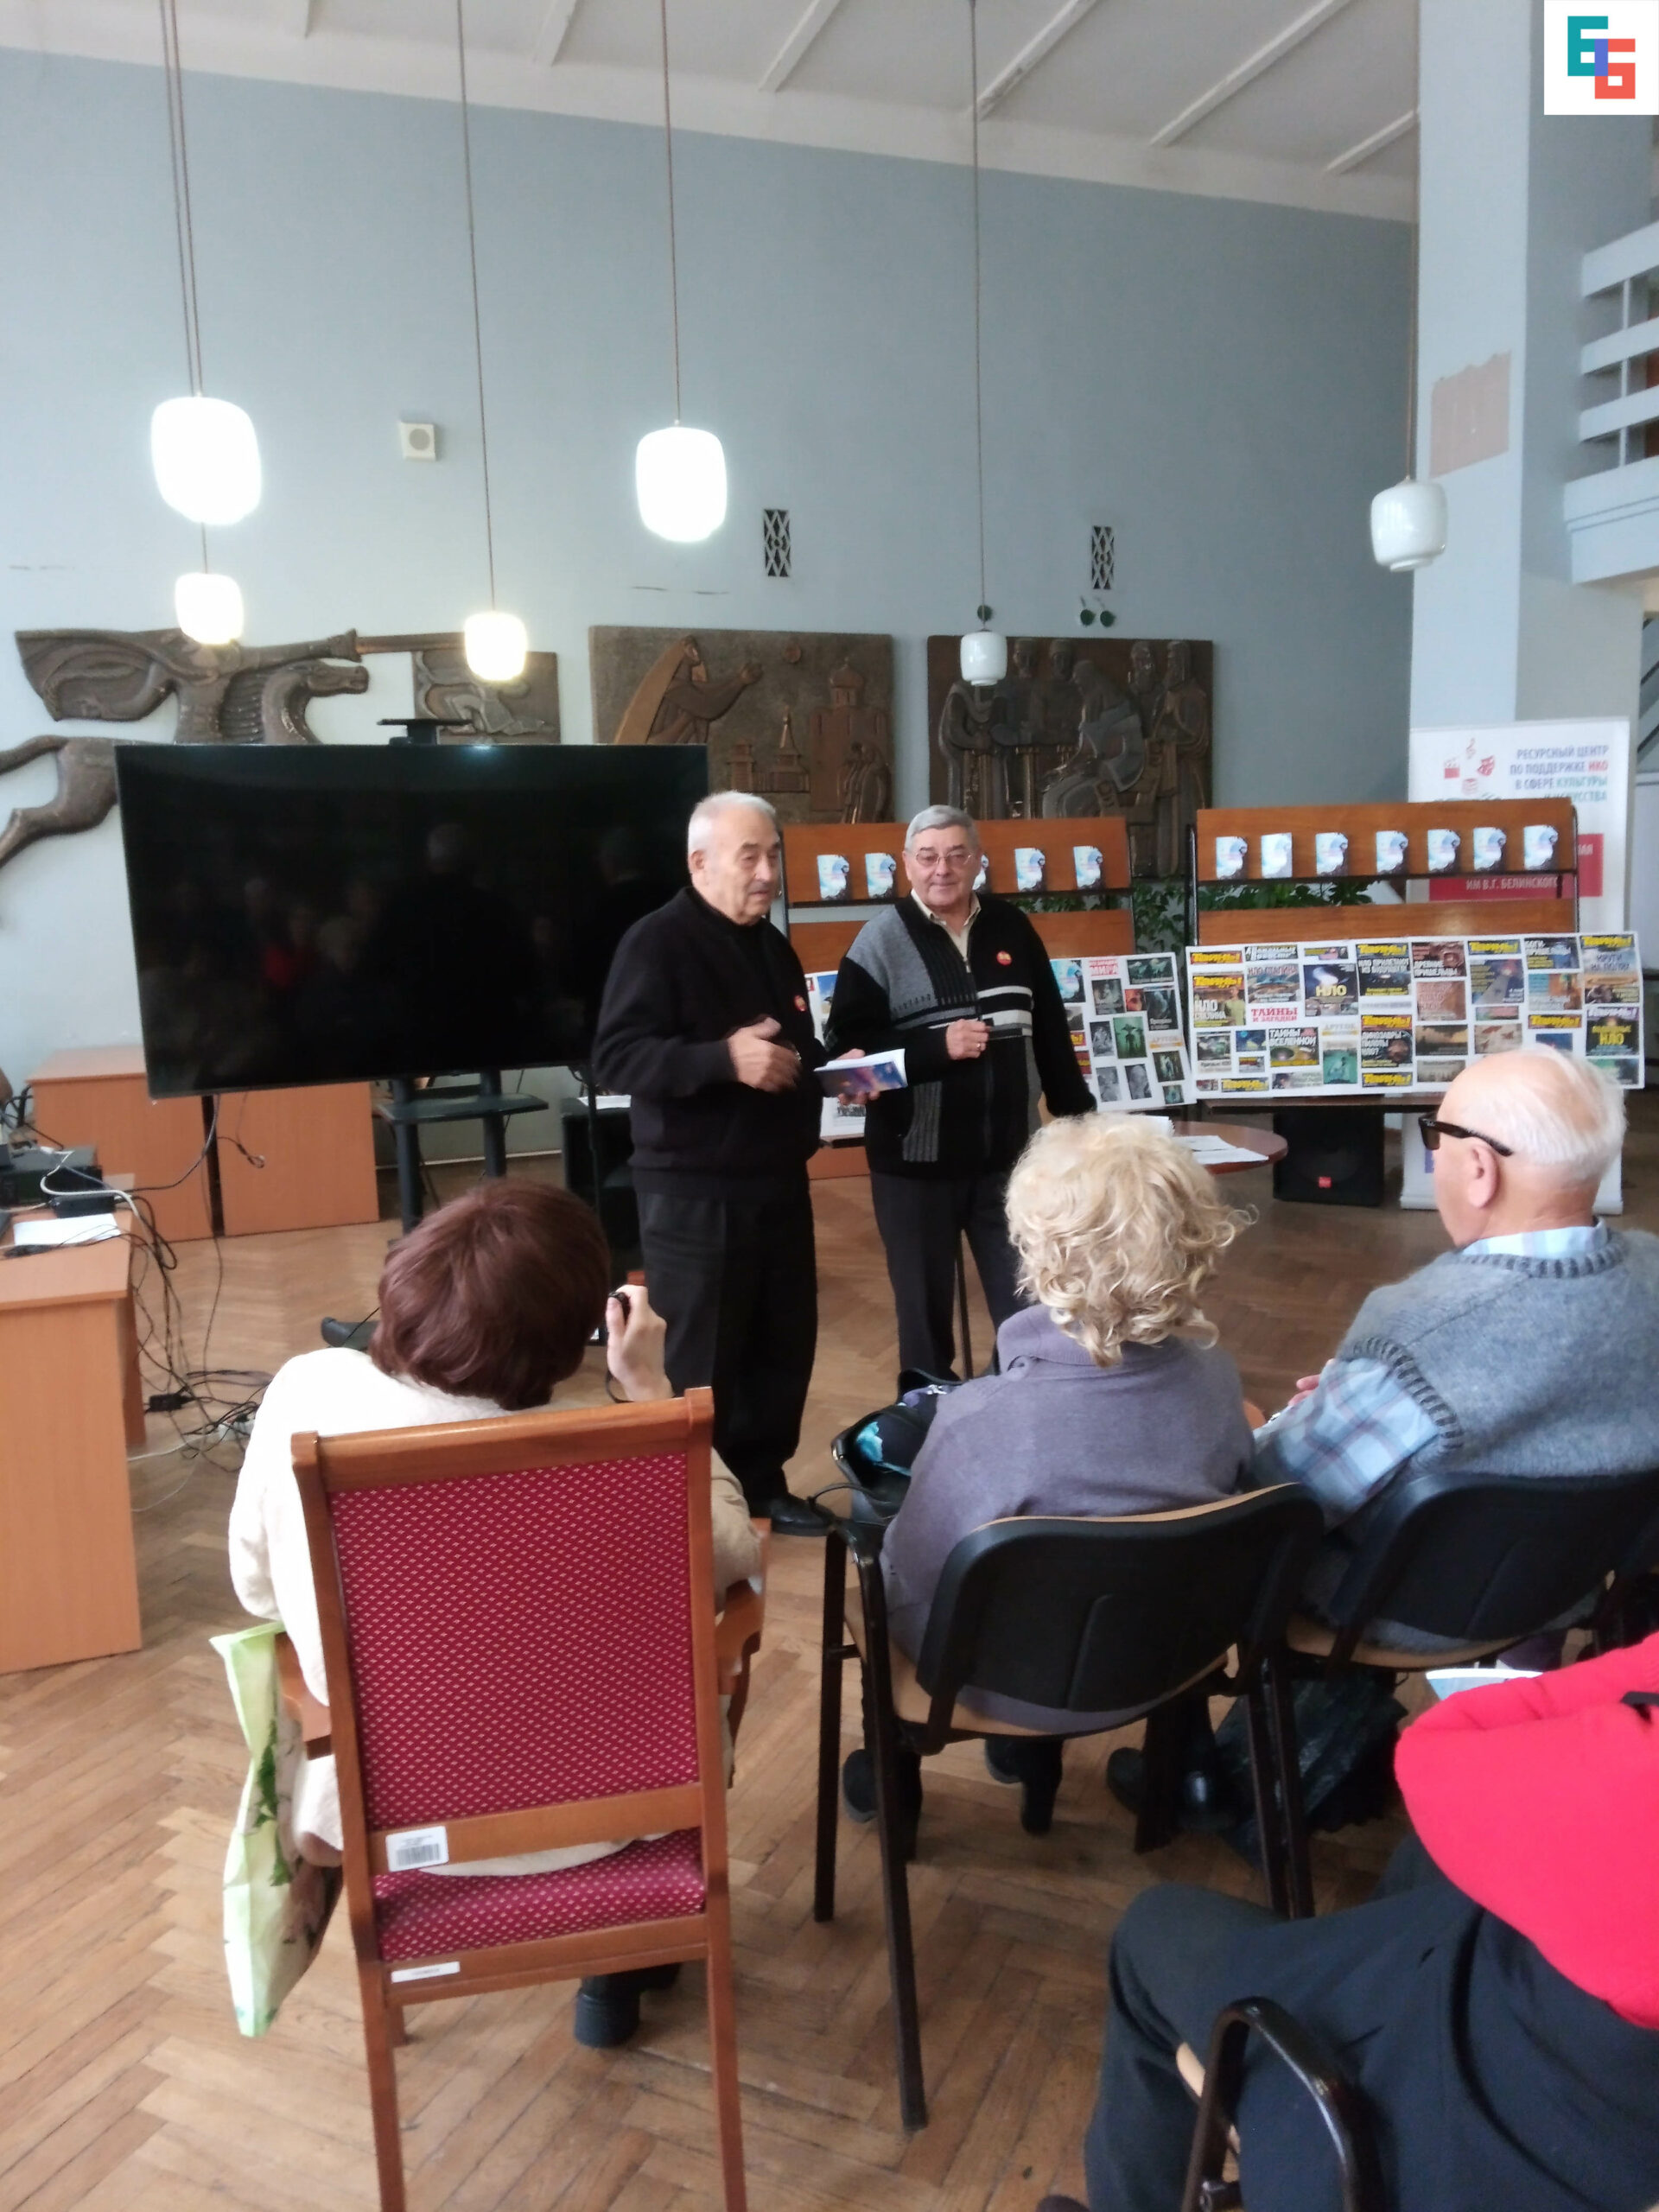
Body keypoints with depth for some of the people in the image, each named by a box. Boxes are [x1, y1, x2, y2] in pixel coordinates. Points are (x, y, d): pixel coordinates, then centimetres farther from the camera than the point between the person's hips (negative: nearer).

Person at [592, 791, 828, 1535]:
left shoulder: (773, 946, 15)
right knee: (701, 1362, 1)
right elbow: (616, 1058, -22)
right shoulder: (656, 942, -12)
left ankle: (763, 1486, 30)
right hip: (694, 1193, -8)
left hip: (778, 1182, 8)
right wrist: (723, 1057, -32)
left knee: (784, 1342, 14)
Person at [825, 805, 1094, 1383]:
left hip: (1010, 1156, 3)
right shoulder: (881, 940, -6)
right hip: (916, 1161, -3)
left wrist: (1078, 1116, 11)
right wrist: (937, 1046, -21)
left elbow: (1051, 1031, 11)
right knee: (926, 1306, 11)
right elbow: (846, 1048, -12)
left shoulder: (1011, 927, 5)